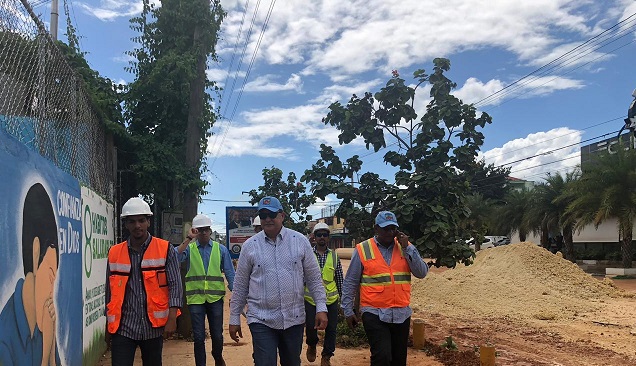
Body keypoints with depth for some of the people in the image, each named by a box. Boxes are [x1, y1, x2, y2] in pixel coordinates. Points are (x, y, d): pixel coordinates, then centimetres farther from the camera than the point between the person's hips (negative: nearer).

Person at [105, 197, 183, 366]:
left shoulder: (165, 250, -2)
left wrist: (172, 319, -13)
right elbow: (110, 291, 11)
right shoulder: (114, 253, 5)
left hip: (153, 327, -1)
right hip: (123, 328, 1)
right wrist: (108, 326, 13)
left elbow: (175, 285, -5)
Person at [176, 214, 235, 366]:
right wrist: (188, 239, -21)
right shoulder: (189, 248, 3)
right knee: (199, 337, 3)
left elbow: (230, 274, 6)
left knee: (217, 335, 9)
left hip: (215, 298, 1)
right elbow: (176, 257, -19)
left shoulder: (221, 249, 5)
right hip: (195, 298, -1)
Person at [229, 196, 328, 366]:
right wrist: (234, 319, 6)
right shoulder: (250, 245, -1)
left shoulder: (300, 241, 0)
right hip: (261, 320, -1)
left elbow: (314, 278, 3)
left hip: (294, 319, 2)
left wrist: (321, 308, -4)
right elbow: (240, 285, 5)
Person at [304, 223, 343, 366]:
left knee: (331, 330, 5)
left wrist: (341, 295, 13)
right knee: (311, 328, 2)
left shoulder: (334, 256, 4)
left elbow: (339, 278, 11)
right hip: (311, 299, -2)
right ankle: (311, 346, 35)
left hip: (331, 300, 2)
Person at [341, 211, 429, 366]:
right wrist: (348, 311, -1)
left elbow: (422, 273, -4)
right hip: (374, 314, -4)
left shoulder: (406, 247, 5)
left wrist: (407, 248, -11)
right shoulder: (362, 249, -4)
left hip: (401, 314, 4)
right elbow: (350, 283, 0)